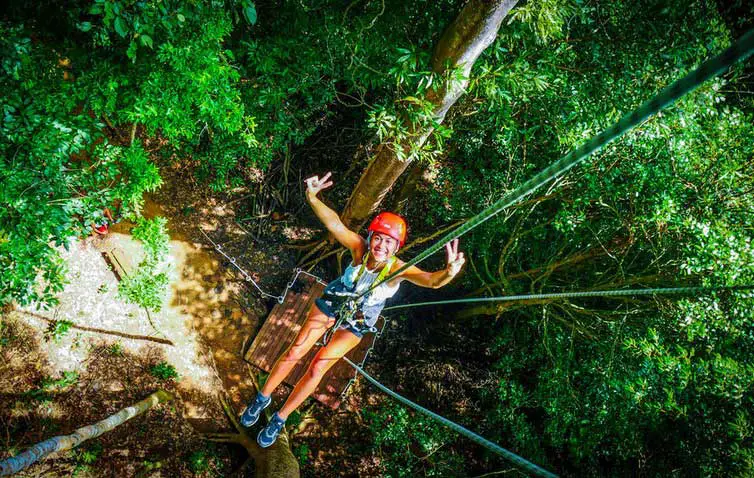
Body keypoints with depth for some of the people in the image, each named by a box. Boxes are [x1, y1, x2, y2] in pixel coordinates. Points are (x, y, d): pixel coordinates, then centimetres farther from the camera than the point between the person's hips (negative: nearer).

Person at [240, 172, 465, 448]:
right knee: (294, 353, 2)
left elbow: (431, 280, -51)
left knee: (318, 367, 0)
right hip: (333, 302, 1)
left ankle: (280, 419, 23)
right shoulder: (360, 248, -30)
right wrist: (312, 198, -62)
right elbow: (334, 224, -45)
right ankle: (263, 398, 30)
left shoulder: (399, 268, -34)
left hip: (357, 322, -1)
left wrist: (449, 272, -72)